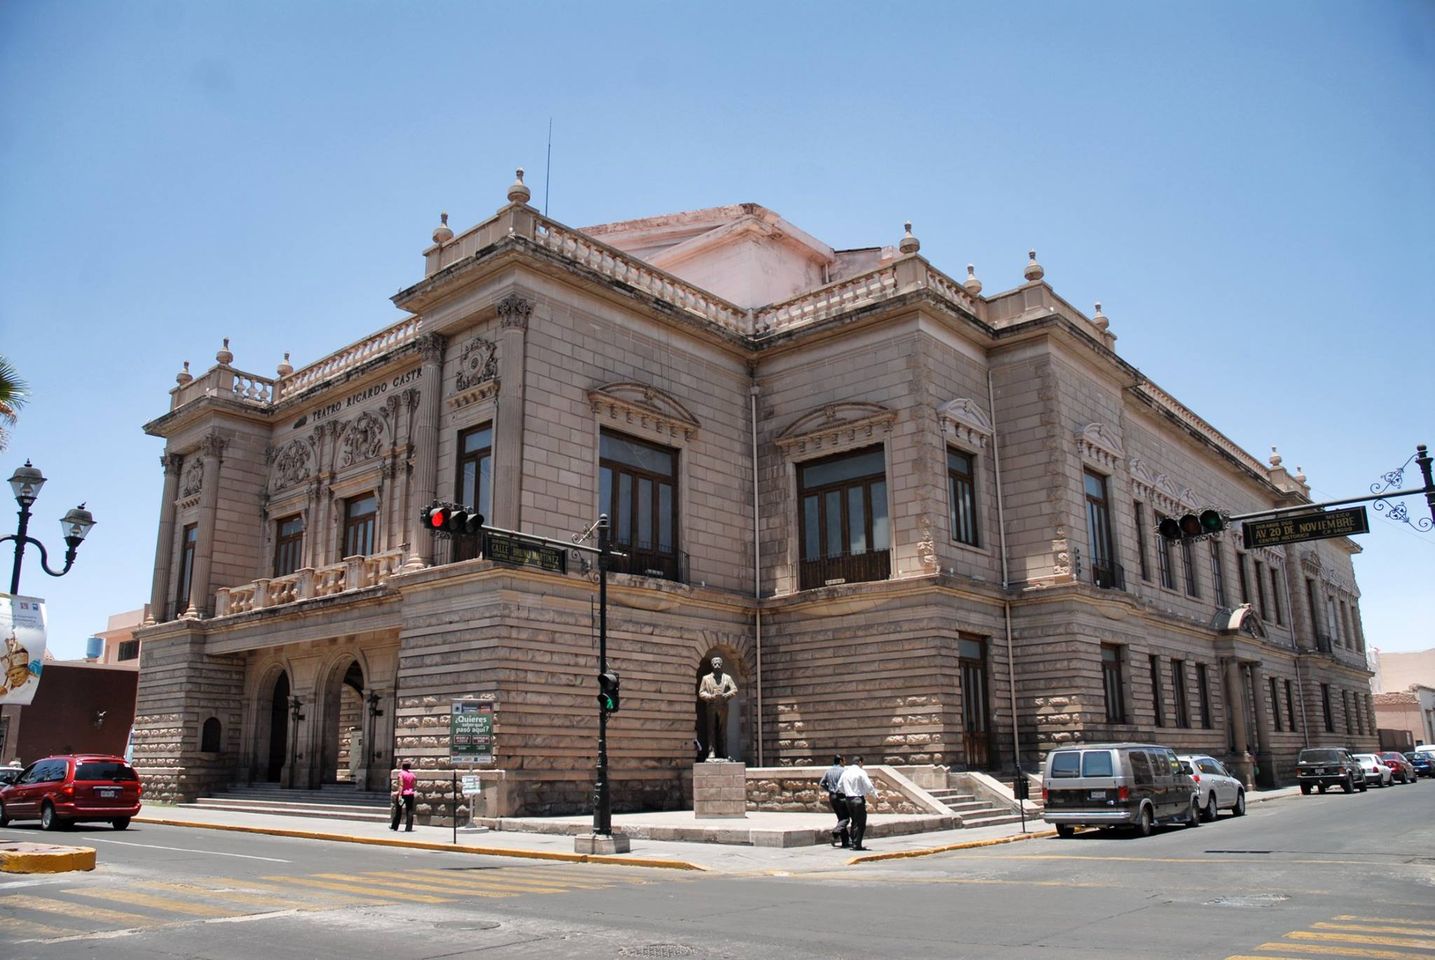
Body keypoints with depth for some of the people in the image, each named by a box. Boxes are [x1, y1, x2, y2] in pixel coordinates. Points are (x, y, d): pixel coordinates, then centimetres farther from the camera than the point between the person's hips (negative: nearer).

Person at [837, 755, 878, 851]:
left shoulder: (845, 772, 9)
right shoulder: (861, 772, -10)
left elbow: (839, 786, 14)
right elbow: (868, 786, -13)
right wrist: (875, 796, 2)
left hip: (848, 799, 7)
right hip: (858, 799, -7)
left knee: (854, 821, 18)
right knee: (860, 822, -1)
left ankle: (854, 842, 19)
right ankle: (857, 844, -5)